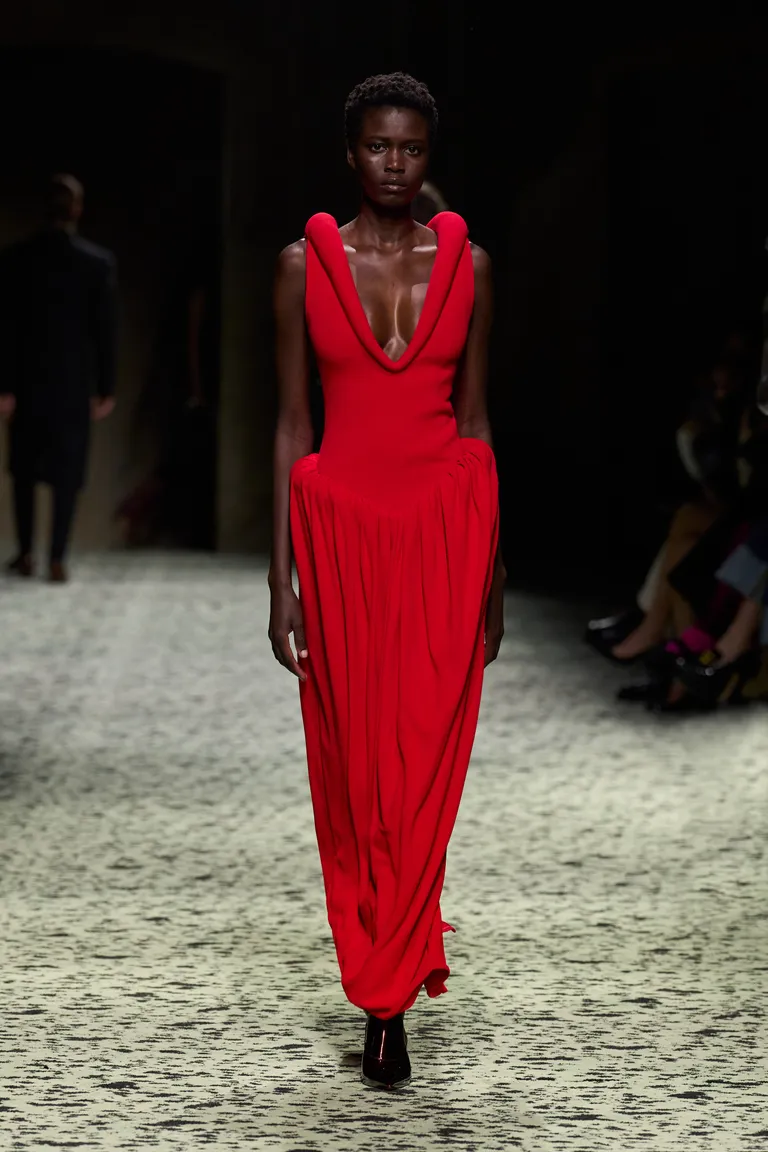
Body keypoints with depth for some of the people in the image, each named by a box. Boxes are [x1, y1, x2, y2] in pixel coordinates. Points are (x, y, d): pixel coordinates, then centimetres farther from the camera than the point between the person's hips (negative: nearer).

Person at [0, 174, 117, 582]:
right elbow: (105, 330, -4)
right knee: (67, 472, 4)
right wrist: (105, 388, 3)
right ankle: (57, 559, -1)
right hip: (76, 382, 0)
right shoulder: (99, 261, -5)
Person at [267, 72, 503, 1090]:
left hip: (446, 521, 0)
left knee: (424, 762, -4)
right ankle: (394, 974, 20)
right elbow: (293, 425, 2)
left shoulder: (465, 264, 5)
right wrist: (281, 575, -2)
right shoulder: (307, 265, 2)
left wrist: (493, 566, 7)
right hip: (342, 520, 0)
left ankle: (384, 1000, 4)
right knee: (352, 765, 4)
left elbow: (474, 421, 9)